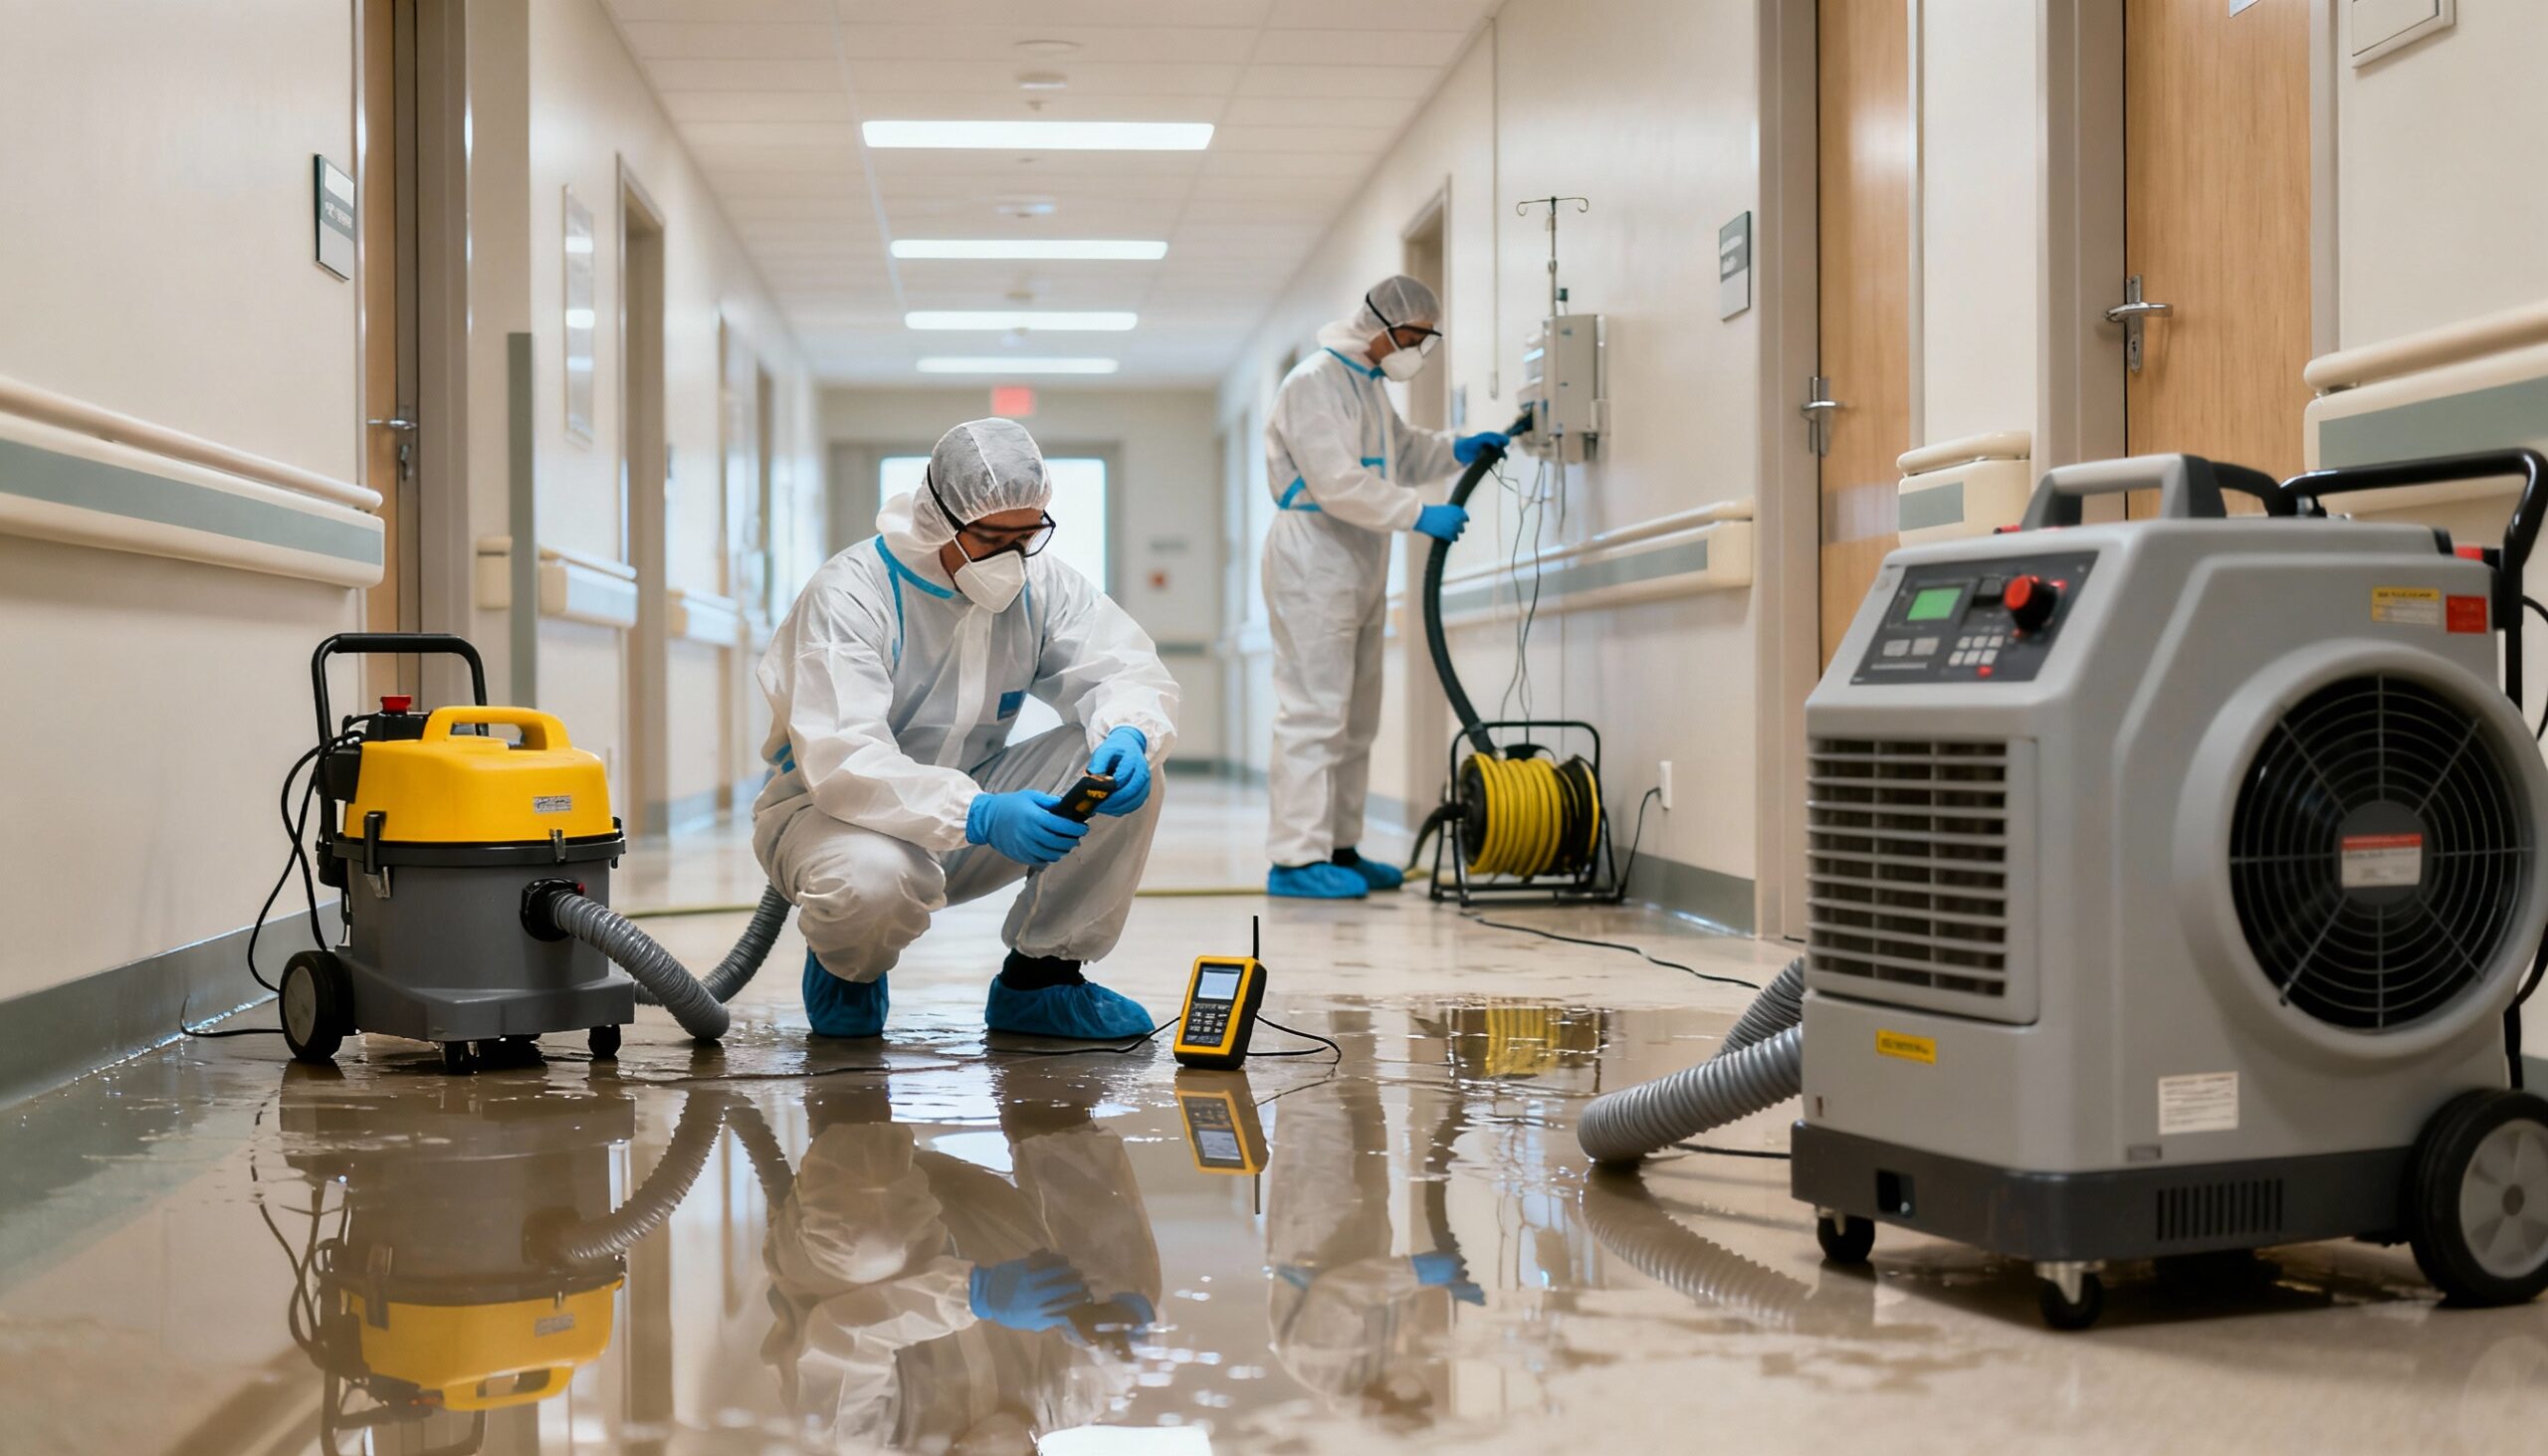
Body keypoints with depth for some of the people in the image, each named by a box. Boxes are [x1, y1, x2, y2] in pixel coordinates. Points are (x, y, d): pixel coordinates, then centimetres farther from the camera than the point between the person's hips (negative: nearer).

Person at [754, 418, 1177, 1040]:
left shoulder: (1042, 585, -3)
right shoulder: (850, 593, -22)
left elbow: (1129, 671, -7)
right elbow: (840, 761, -33)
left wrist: (1127, 735, -33)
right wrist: (979, 817, -46)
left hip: (975, 798, 5)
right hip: (835, 811, -5)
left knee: (1128, 773, -16)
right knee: (876, 878, -41)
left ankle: (1040, 977, -3)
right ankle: (846, 965, -1)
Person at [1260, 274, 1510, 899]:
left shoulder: (1366, 383, 17)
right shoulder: (1315, 381, -15)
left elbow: (1401, 454, 31)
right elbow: (1338, 484, -23)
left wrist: (1456, 450, 13)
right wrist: (1419, 515, -23)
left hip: (1358, 567, 11)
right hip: (1312, 563, -10)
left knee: (1356, 718, 13)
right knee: (1313, 712, -12)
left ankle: (1339, 848, 20)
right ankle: (1296, 858, -10)